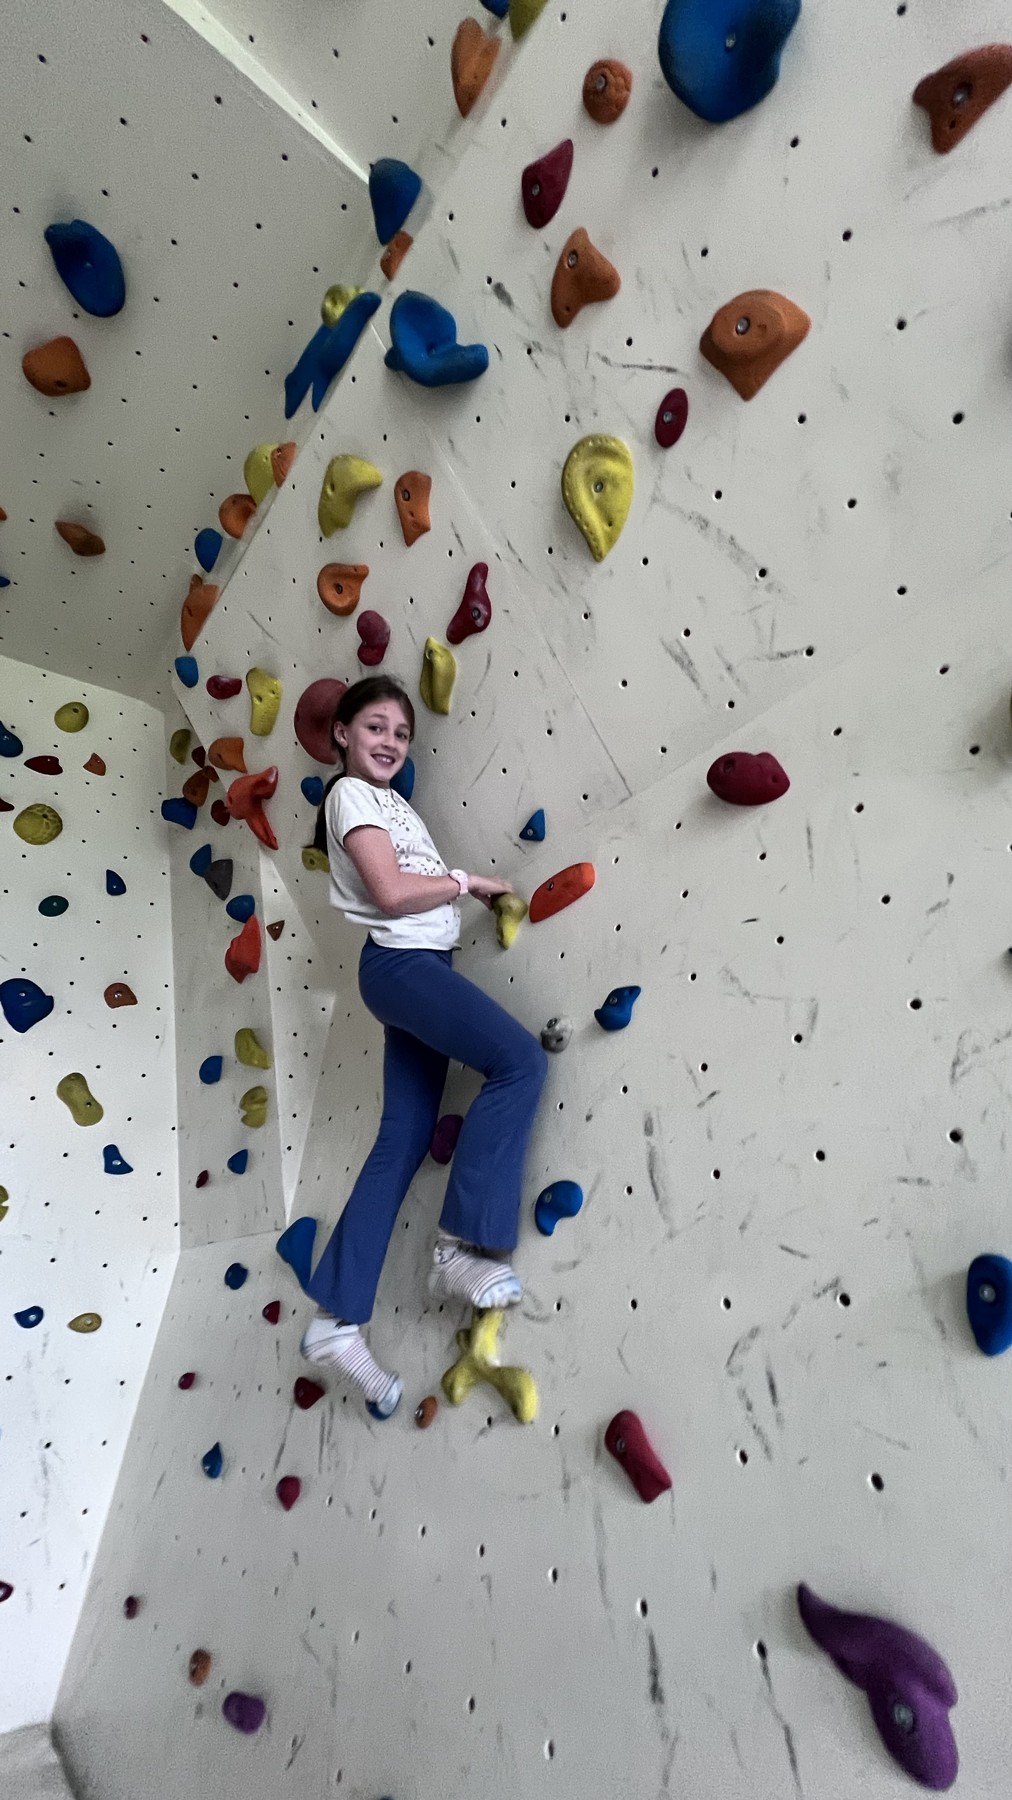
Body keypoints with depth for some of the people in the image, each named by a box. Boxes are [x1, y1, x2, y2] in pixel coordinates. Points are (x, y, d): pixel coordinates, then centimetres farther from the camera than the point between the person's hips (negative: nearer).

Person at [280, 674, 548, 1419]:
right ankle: (461, 1245, -10)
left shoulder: (391, 801, 25)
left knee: (403, 1140, 6)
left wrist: (462, 891, 7)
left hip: (417, 964, 9)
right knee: (521, 1059, -20)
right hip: (401, 963, -9)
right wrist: (469, 881, -5)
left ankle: (338, 1319, 14)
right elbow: (392, 891, -15)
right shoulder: (351, 793, -3)